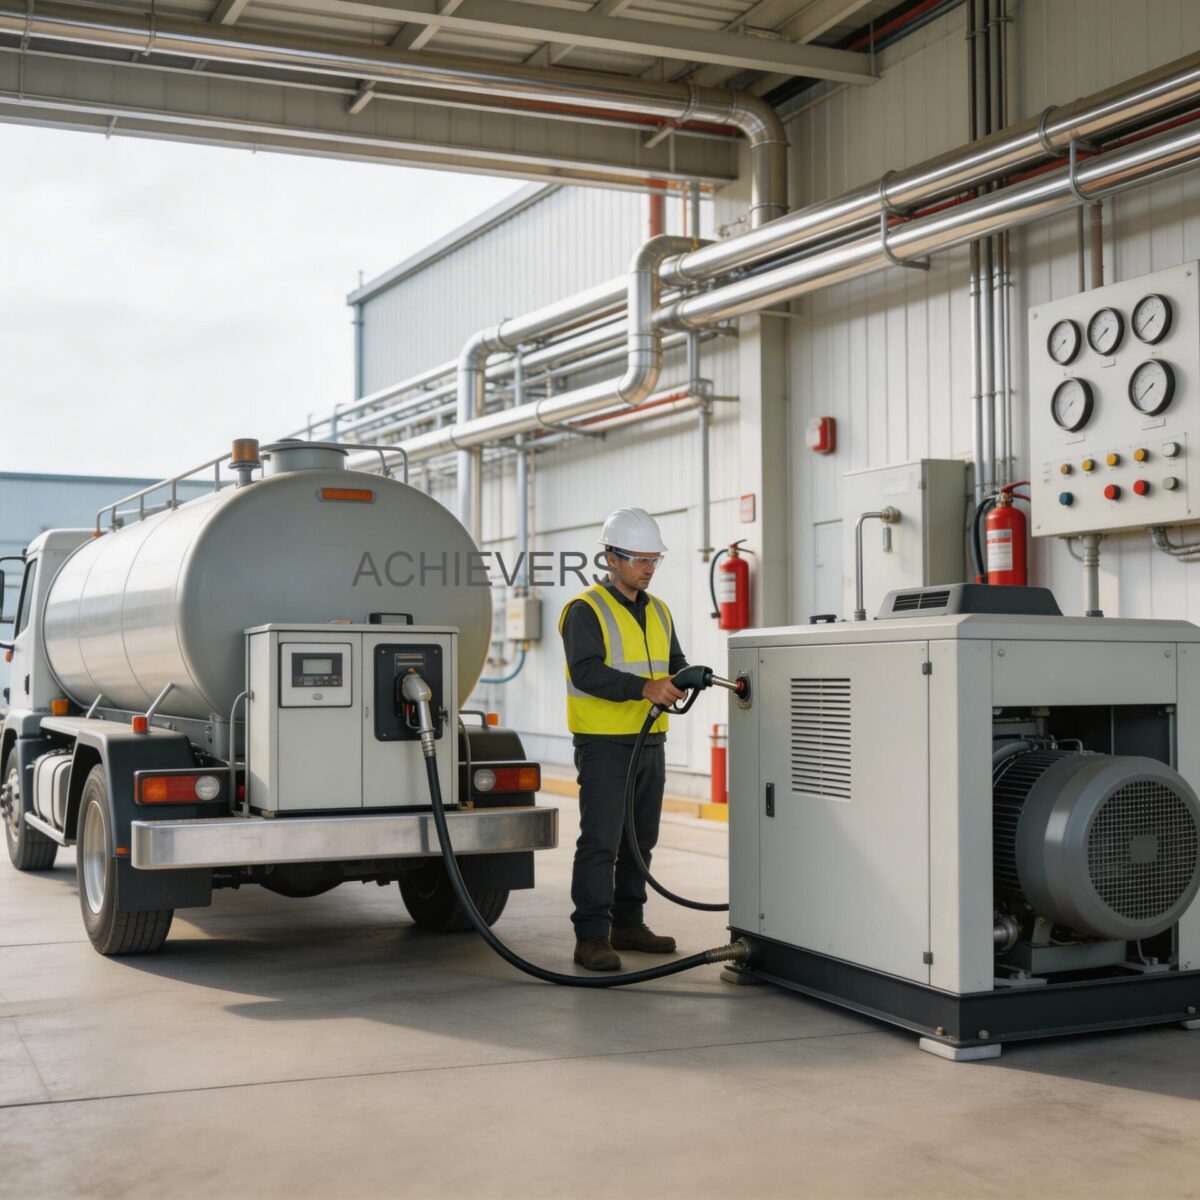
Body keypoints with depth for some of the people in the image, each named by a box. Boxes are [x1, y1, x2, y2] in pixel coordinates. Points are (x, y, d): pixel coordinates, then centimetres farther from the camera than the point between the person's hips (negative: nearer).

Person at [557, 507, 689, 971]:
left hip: (650, 743, 8)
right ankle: (591, 937, -4)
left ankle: (627, 924, 25)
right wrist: (644, 688, -30)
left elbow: (676, 664, 17)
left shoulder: (658, 612, 15)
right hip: (604, 745, -7)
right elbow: (587, 672, -21)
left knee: (639, 841, 14)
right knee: (600, 842, -8)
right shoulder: (586, 610, -9)